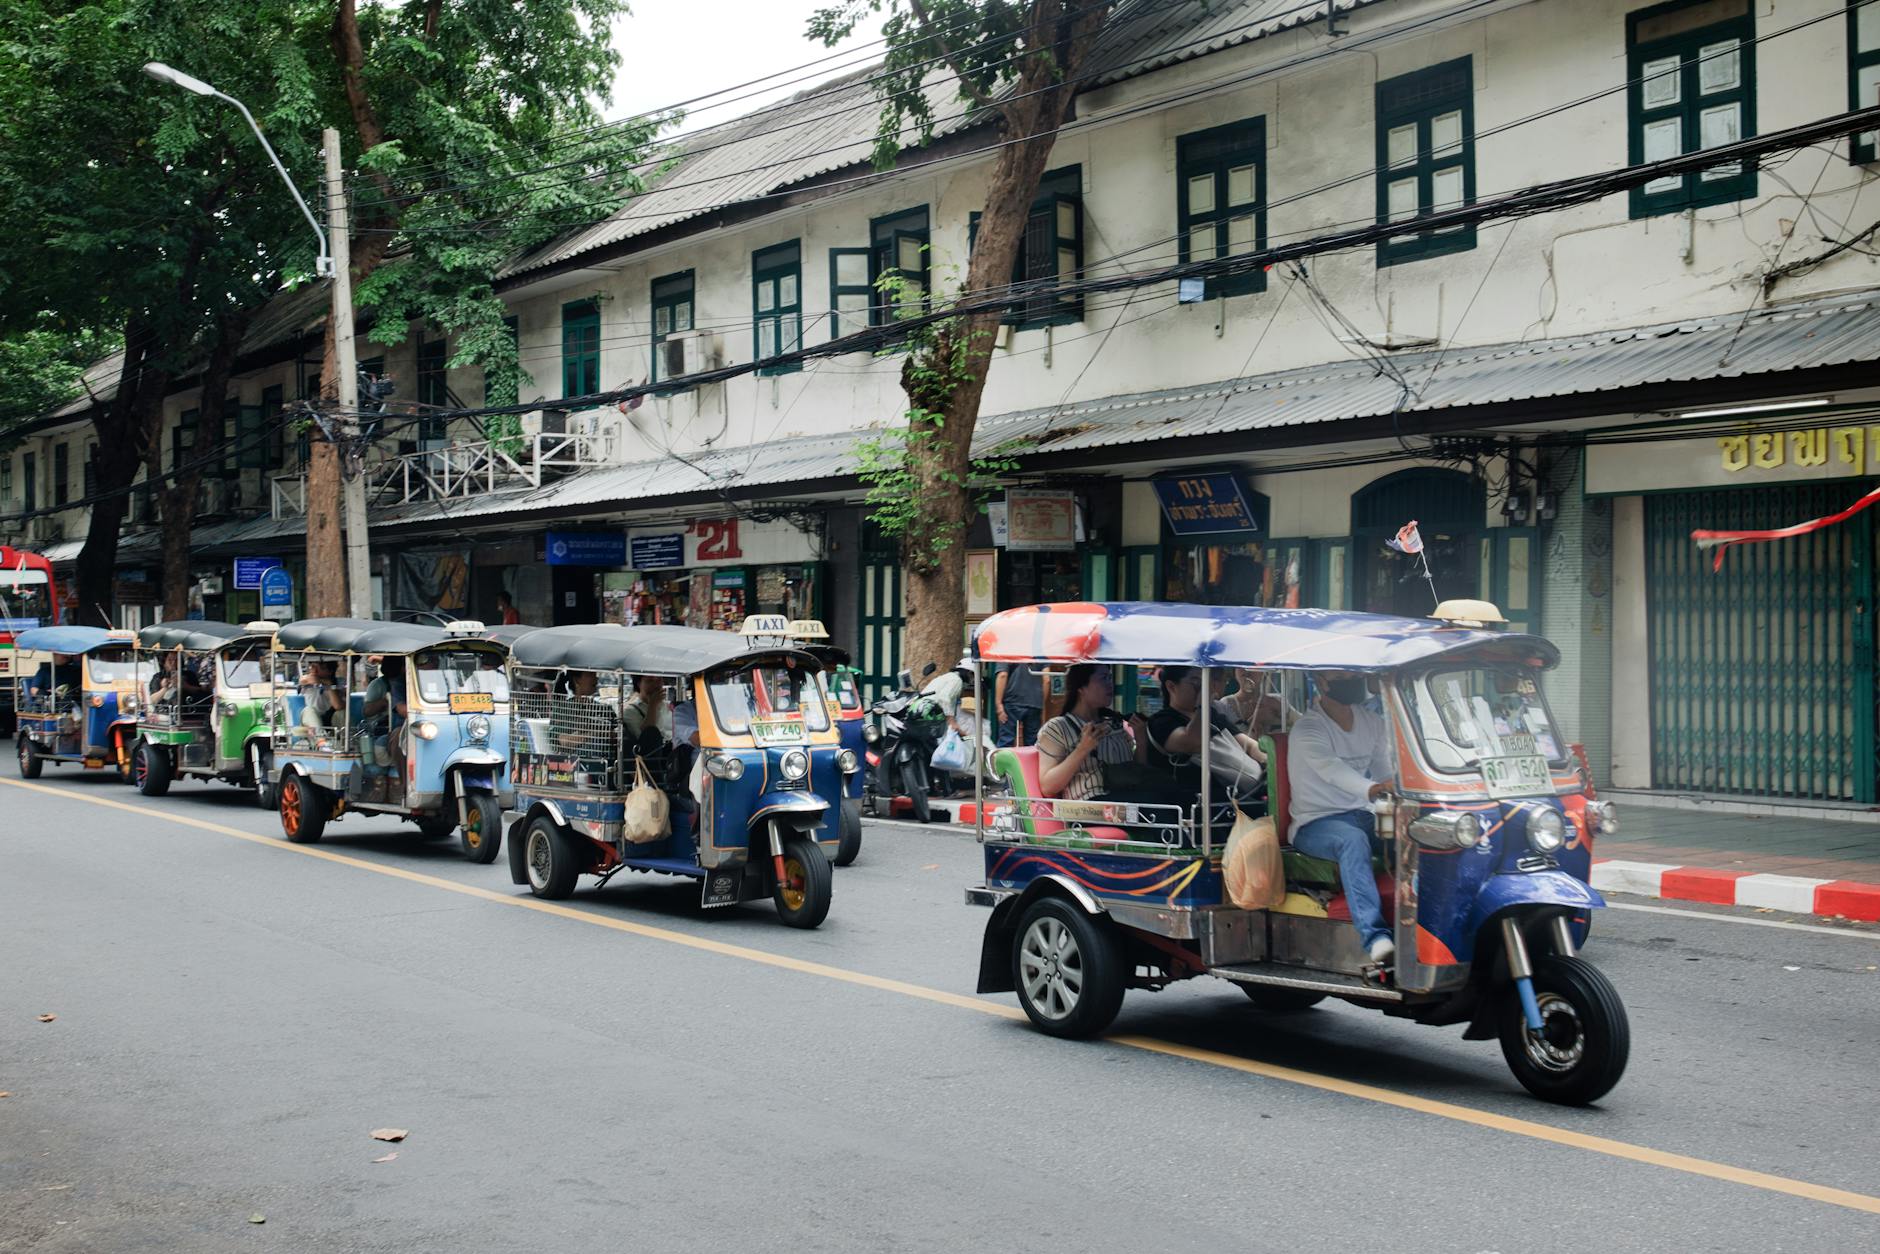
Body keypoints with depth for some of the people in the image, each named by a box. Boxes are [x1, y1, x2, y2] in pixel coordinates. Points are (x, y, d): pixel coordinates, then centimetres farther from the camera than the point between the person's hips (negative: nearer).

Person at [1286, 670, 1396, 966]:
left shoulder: (1372, 722, 13)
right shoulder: (1307, 729, -10)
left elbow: (1385, 774, 11)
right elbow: (1332, 769, -29)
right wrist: (1371, 789, -48)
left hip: (1362, 816, 6)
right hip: (1316, 823, -6)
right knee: (1354, 841, -38)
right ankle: (1374, 936, -51)